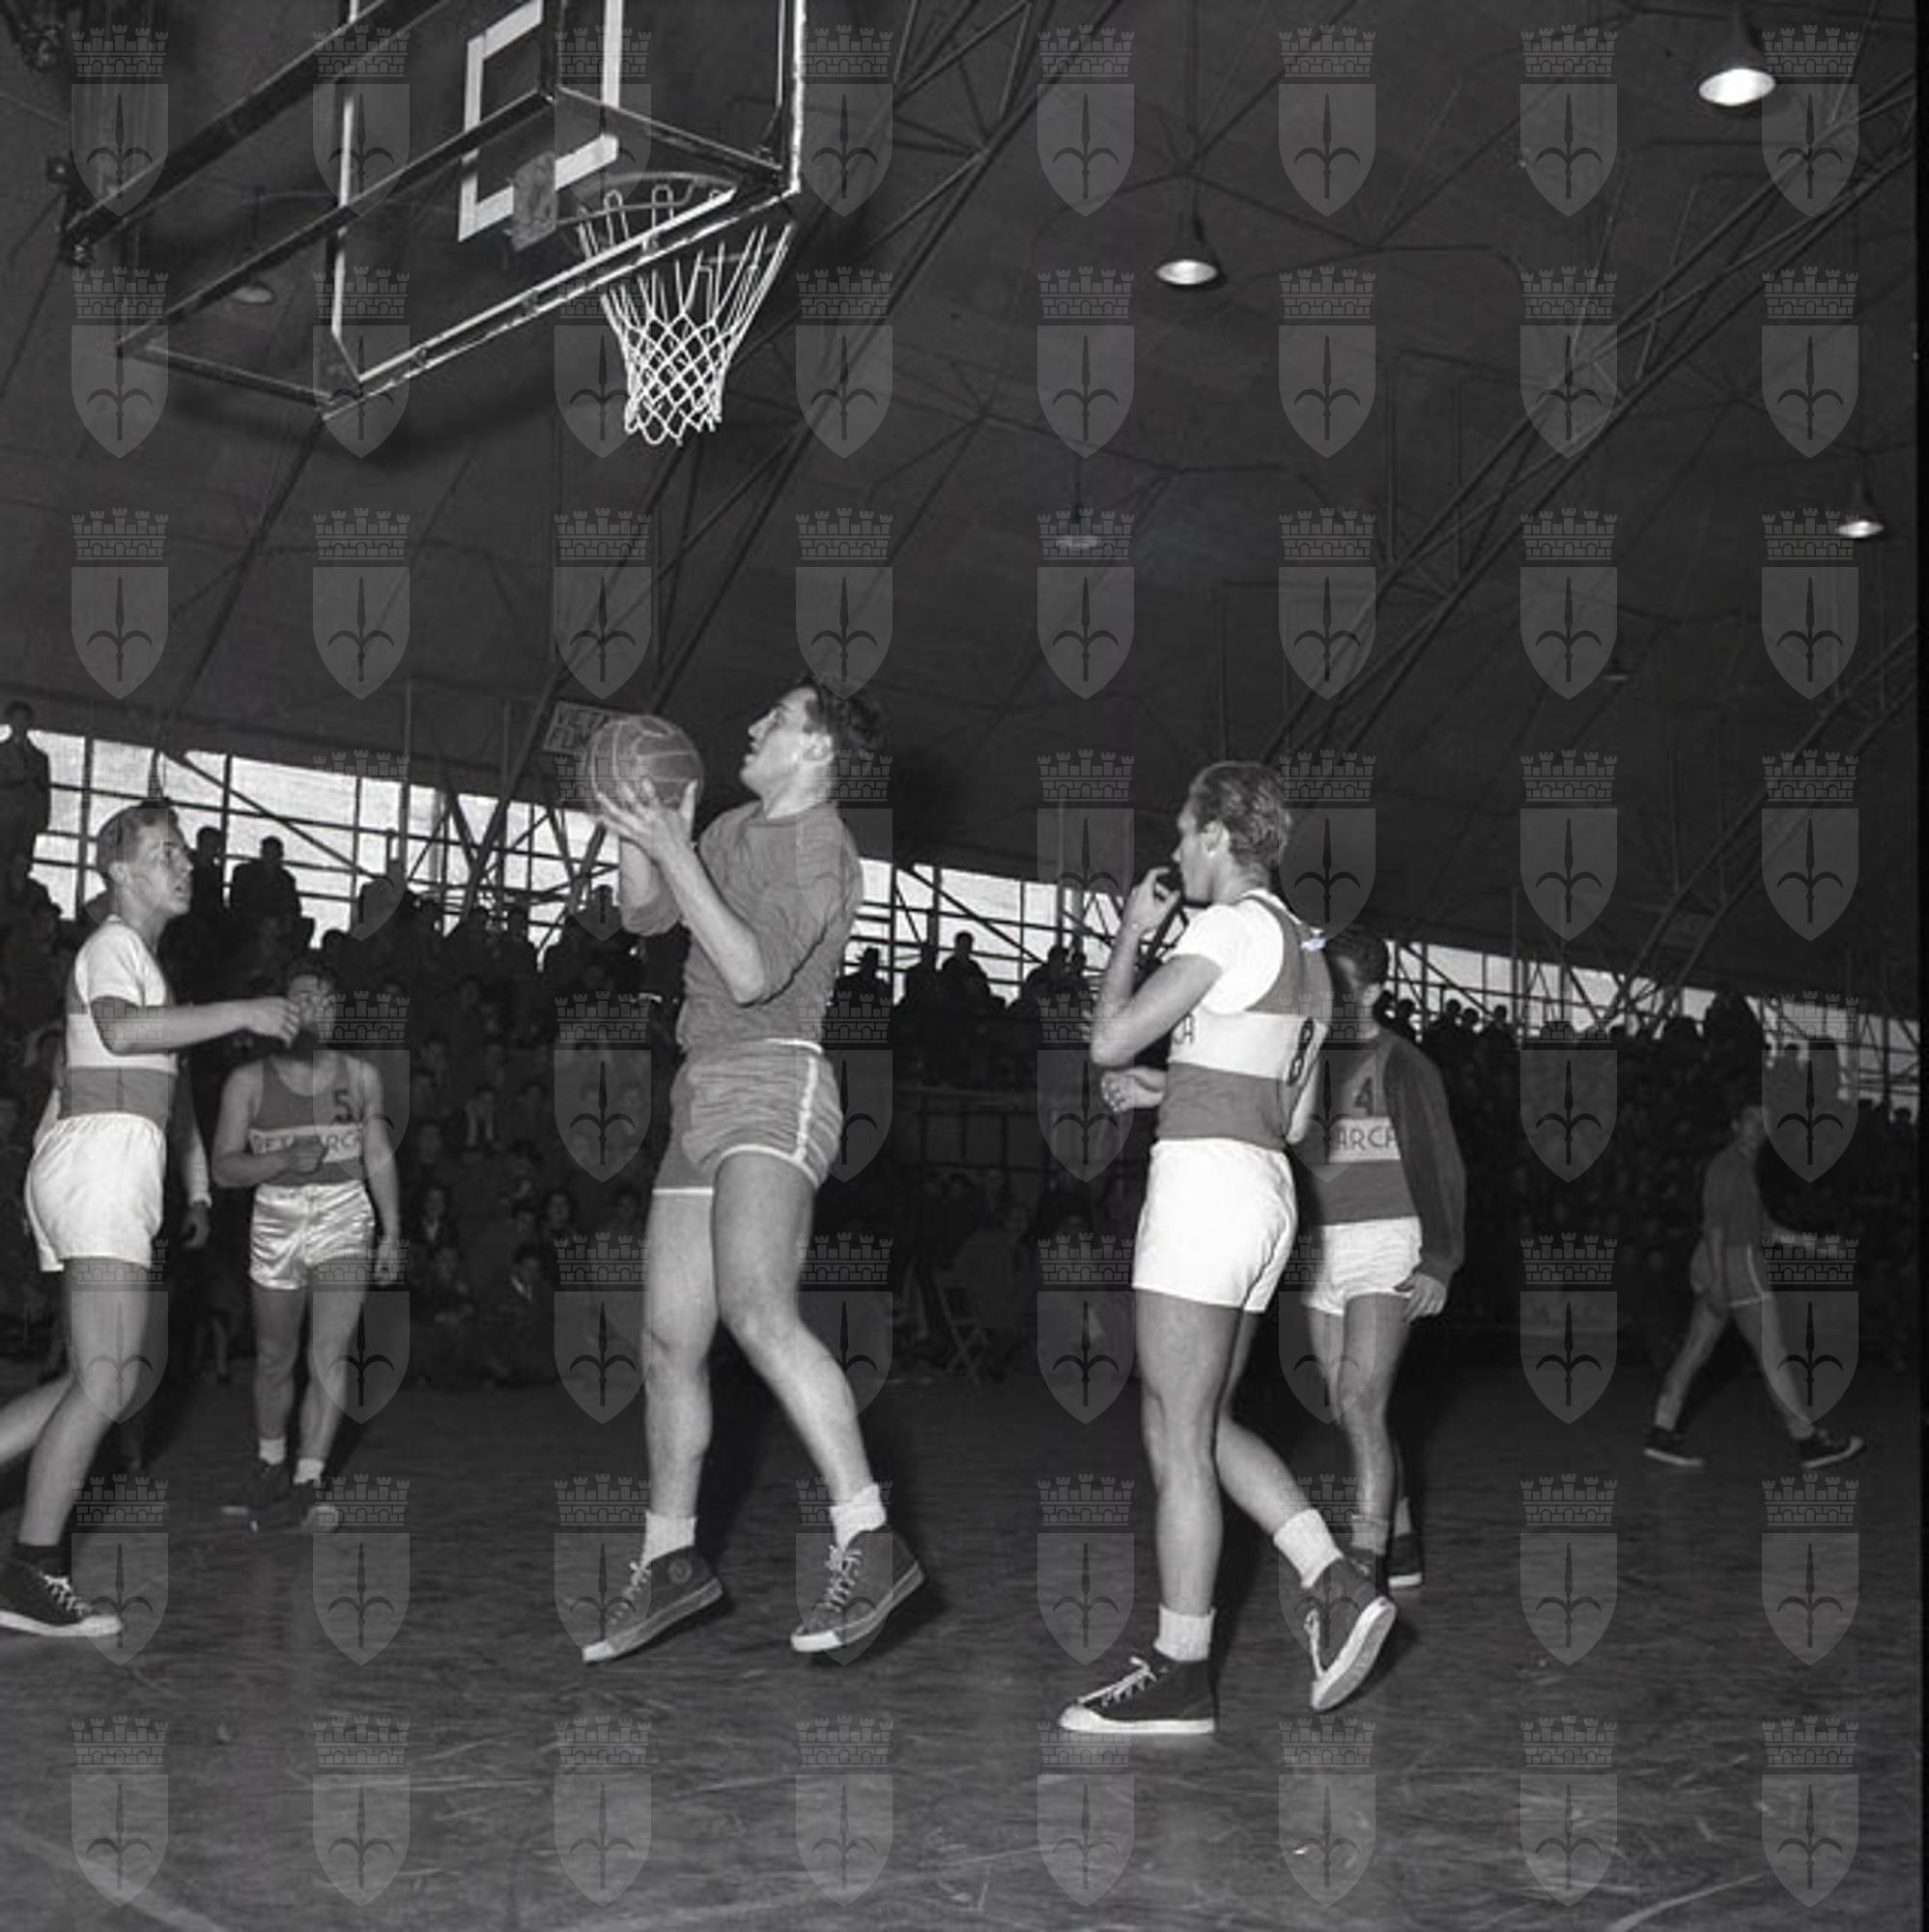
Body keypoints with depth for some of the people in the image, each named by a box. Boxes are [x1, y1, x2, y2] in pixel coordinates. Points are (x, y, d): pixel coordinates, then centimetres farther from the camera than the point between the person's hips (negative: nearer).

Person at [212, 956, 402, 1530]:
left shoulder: (360, 1076, 5)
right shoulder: (248, 1081, -1)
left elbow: (379, 1157, 11)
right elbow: (224, 1167, -2)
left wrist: (392, 1231, 6)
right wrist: (284, 1160, -19)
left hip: (344, 1223, 0)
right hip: (275, 1224, 0)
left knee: (330, 1356, -12)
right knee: (274, 1359, 13)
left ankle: (306, 1485, -8)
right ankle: (270, 1468, 34)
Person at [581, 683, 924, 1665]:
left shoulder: (822, 849, -7)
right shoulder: (735, 829, 19)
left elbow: (753, 974, -18)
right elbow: (645, 916, 20)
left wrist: (674, 852, -20)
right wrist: (637, 829, 3)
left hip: (774, 1082, -9)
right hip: (702, 1091, 9)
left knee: (756, 1310, -30)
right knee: (668, 1343, 10)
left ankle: (867, 1541, -32)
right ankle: (668, 1560, 23)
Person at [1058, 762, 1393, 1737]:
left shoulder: (1231, 926, -10)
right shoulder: (1301, 950, 18)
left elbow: (1109, 1042, -12)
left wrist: (1130, 932, 2)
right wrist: (1165, 1091, 20)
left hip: (1205, 1184, -10)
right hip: (1265, 1190, 10)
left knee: (1179, 1441, -3)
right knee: (1200, 1427, 16)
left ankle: (1180, 1675, 4)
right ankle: (1336, 1584, 7)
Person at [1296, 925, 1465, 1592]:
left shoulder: (1403, 1065, -7)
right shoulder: (1311, 1062, 11)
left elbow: (1441, 1170, -8)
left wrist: (1439, 1264, -16)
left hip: (1389, 1251, -7)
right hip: (1324, 1255, 7)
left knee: (1361, 1405, -17)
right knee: (1353, 1413, 9)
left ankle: (1364, 1570, -18)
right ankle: (1402, 1552, 22)